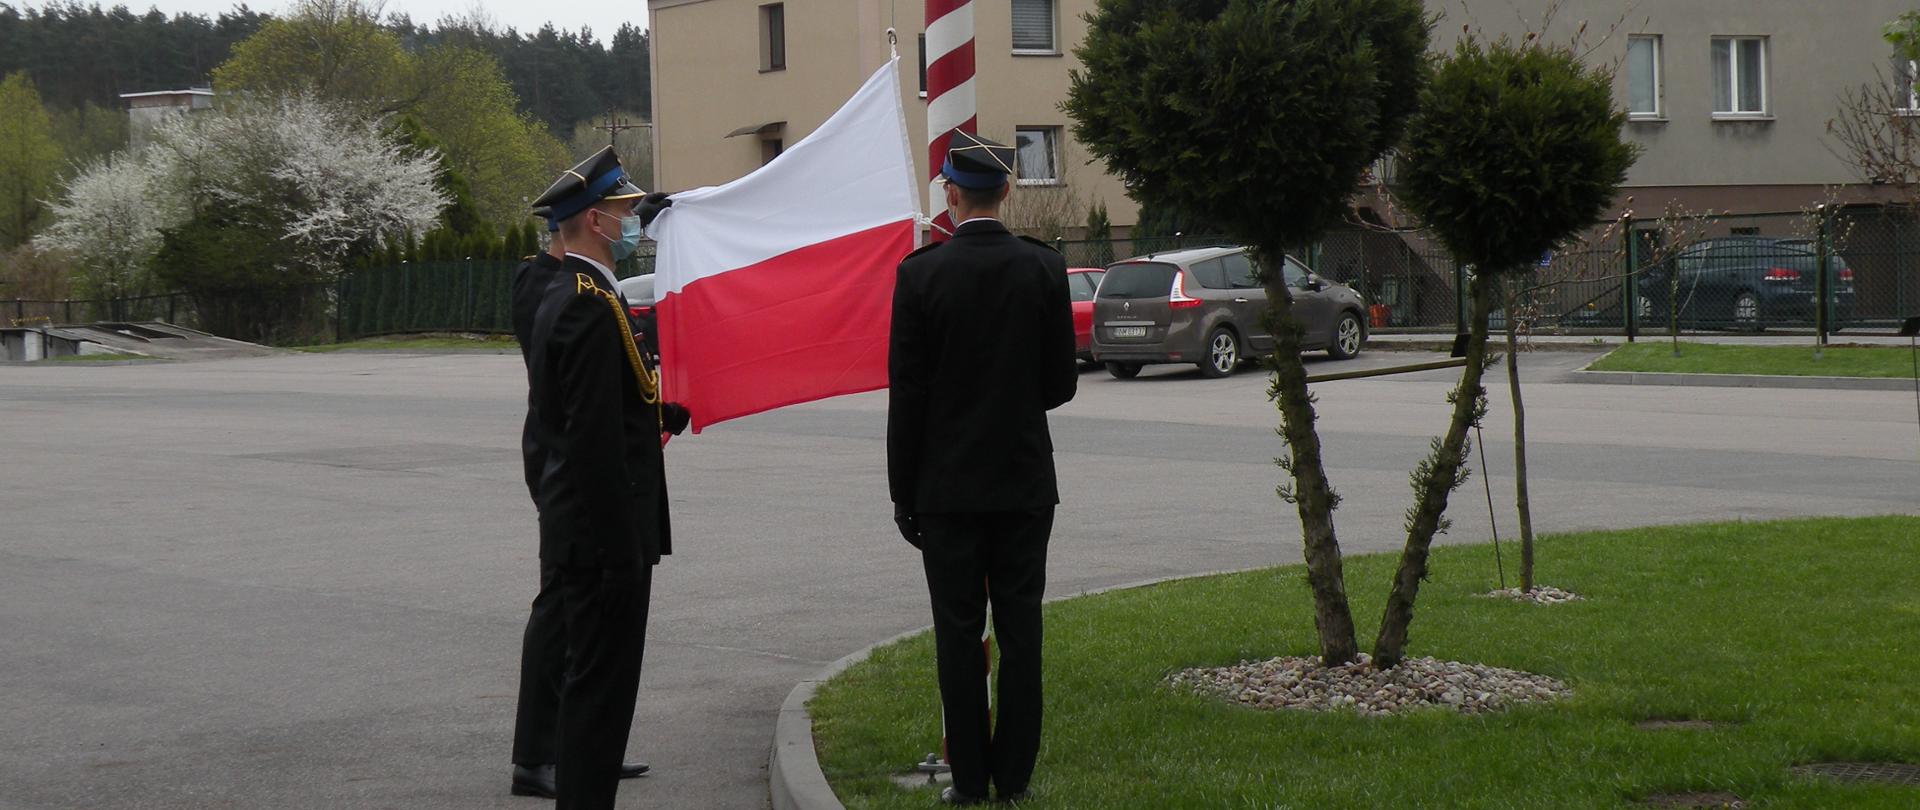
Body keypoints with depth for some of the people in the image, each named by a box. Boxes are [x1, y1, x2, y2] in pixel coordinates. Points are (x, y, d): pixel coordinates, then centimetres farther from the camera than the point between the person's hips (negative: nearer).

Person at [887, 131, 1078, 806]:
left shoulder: (921, 273, -8)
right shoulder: (1044, 269, -2)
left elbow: (906, 394, -6)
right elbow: (1062, 383, 3)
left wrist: (904, 492, 1)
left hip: (948, 485, -2)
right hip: (1025, 480, 2)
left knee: (958, 632, 4)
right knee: (1020, 630, 7)